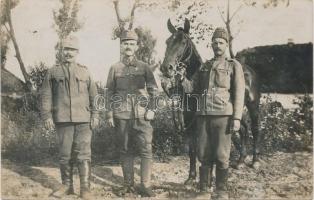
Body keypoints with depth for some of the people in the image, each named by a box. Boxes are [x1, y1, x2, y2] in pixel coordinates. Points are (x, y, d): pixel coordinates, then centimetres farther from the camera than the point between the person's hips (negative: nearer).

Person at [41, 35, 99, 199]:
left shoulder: (84, 72, 11)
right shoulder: (53, 72, 9)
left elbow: (93, 96, 11)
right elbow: (46, 95, 6)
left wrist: (95, 115, 4)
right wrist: (47, 116, -2)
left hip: (83, 120, 0)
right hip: (63, 120, 1)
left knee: (83, 154, -2)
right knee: (65, 155, 8)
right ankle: (67, 186, 22)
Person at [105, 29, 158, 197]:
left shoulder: (144, 67, 6)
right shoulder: (115, 68, 8)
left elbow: (153, 90, 6)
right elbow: (110, 92, 8)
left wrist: (151, 109, -3)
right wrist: (110, 113, 2)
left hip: (141, 114, -1)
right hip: (121, 115, 1)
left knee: (146, 150, -3)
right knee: (125, 150, 8)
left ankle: (145, 185, 8)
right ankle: (128, 184, 21)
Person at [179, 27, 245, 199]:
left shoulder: (234, 66, 4)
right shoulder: (204, 67, 15)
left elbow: (239, 94, -3)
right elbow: (192, 88, 14)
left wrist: (237, 118, -11)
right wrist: (183, 79, -7)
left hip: (223, 116, -4)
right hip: (203, 116, 4)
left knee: (221, 156, 1)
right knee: (203, 155, 9)